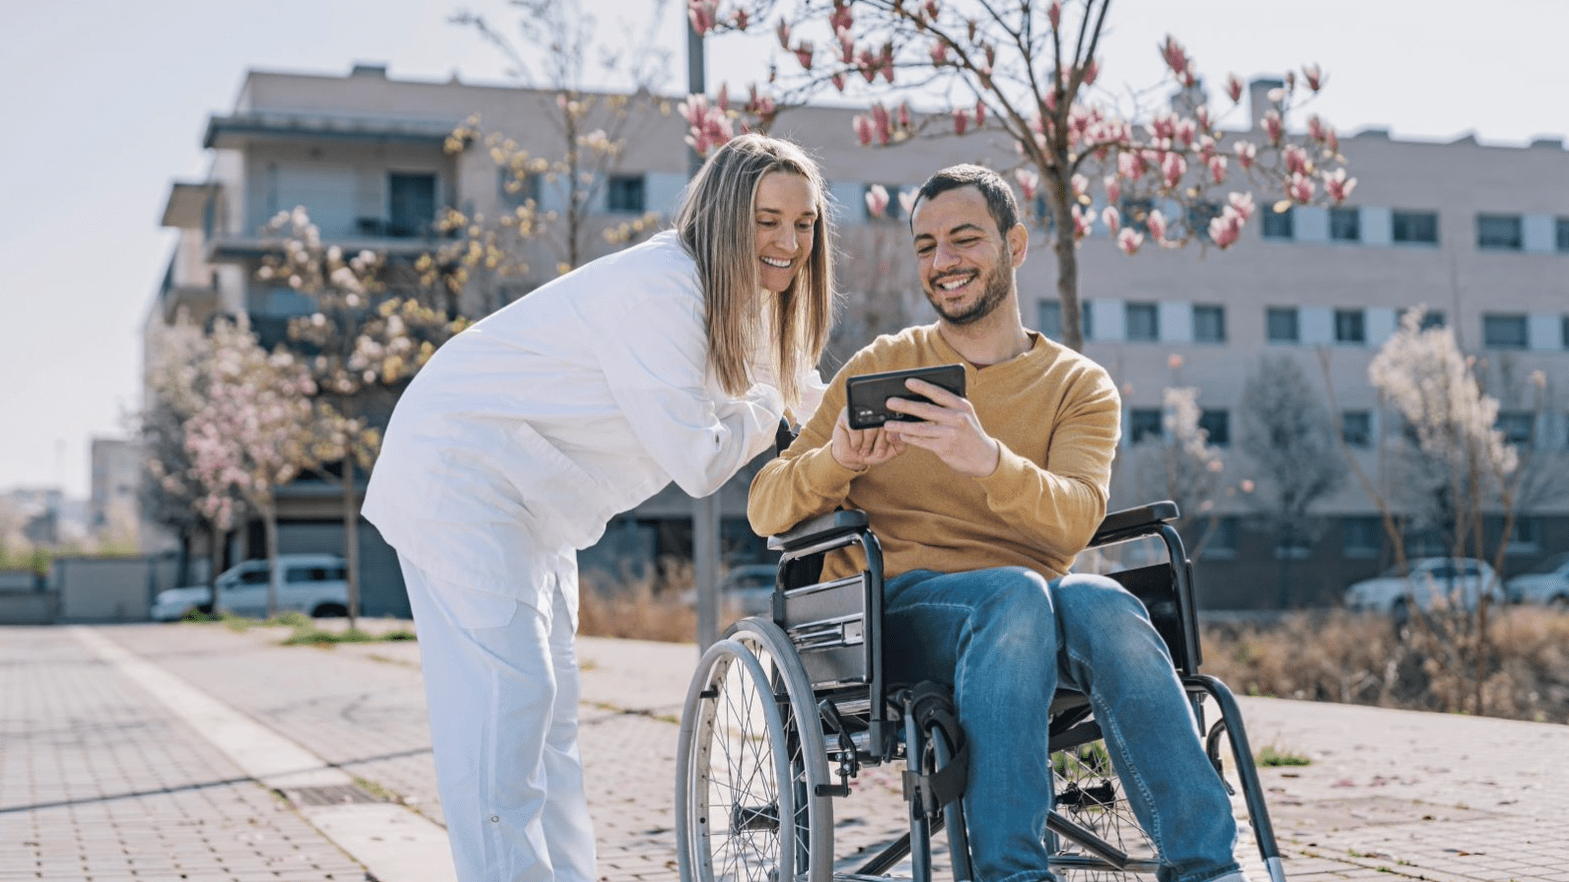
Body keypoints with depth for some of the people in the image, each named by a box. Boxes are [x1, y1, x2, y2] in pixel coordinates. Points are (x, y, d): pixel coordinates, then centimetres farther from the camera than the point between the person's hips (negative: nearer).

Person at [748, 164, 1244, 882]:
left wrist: (988, 459, -31)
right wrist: (835, 460, -19)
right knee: (1018, 591, -34)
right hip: (891, 607, -1)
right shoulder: (881, 368, 12)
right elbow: (766, 512, 3)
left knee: (1101, 602, -33)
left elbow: (1075, 523, -10)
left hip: (1024, 606, 1)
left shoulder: (1080, 386, 11)